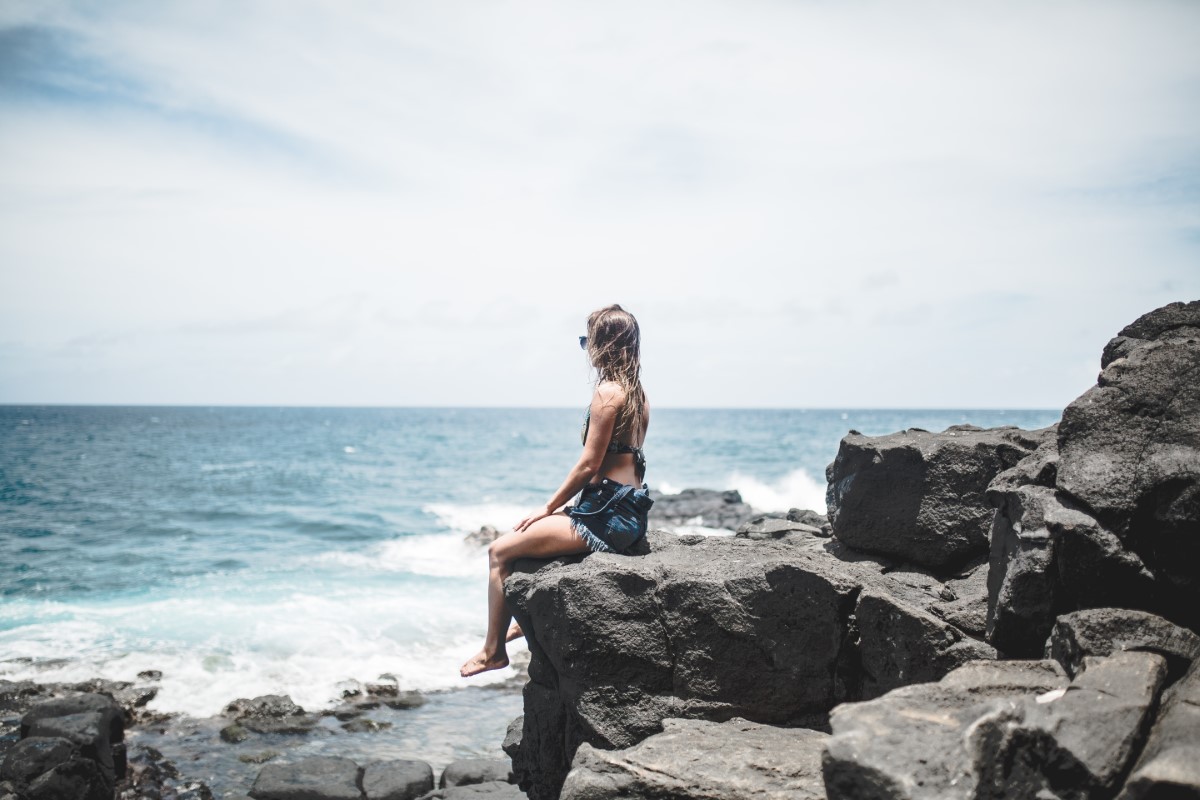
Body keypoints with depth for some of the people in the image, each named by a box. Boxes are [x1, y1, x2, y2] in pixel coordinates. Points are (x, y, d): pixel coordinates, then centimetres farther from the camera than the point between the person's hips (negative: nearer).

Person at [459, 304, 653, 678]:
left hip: (607, 517, -10)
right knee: (524, 535, 28)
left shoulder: (607, 392, -15)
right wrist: (562, 507, 17)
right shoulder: (636, 393, 13)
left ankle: (493, 650, 5)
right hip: (628, 513, 10)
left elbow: (588, 465, -17)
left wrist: (548, 508, -6)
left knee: (500, 551, -2)